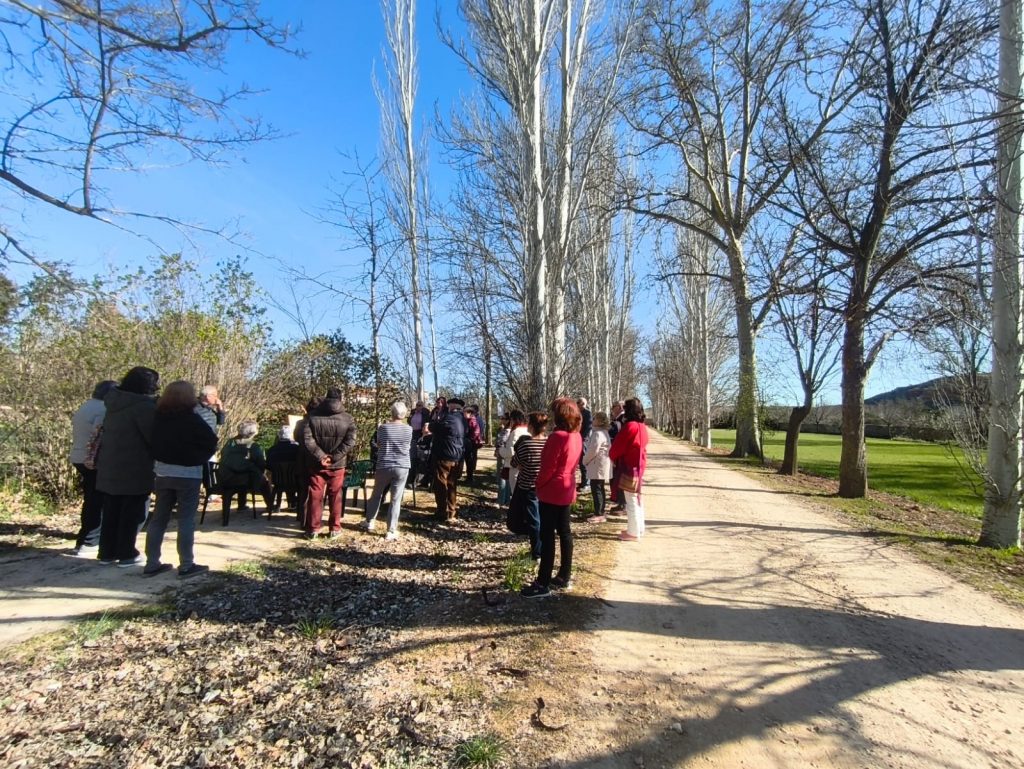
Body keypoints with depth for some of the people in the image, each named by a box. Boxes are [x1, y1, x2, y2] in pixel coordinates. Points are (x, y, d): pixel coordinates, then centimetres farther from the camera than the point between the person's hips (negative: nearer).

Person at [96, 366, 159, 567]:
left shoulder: (114, 403, 9)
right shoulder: (144, 406, -17)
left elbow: (105, 433, 17)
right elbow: (154, 437, -17)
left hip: (109, 467, 8)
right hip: (134, 470, -8)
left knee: (111, 512, 15)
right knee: (133, 513, 2)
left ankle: (107, 552, 22)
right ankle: (127, 554, 7)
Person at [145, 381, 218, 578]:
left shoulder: (158, 416, 3)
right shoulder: (192, 418, -13)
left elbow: (152, 441, 11)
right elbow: (211, 441, -11)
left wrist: (163, 457, 14)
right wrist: (198, 459, 2)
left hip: (162, 472, 6)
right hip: (187, 474, -6)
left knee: (158, 518, 11)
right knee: (186, 519, -1)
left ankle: (152, 564, 15)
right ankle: (186, 565, 2)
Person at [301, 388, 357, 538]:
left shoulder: (313, 417, -2)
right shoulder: (348, 419, -5)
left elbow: (306, 439, -11)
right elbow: (350, 441, -15)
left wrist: (320, 456, -11)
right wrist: (334, 457, -13)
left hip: (317, 464, 1)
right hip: (337, 465, 0)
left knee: (315, 496, 9)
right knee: (335, 497, 10)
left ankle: (313, 529, 14)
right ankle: (335, 529, 15)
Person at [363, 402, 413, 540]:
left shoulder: (383, 427, -5)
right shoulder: (409, 429, -3)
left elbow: (378, 445, 8)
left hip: (384, 466, 0)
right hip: (402, 467, 0)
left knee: (376, 495, 20)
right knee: (396, 500, 3)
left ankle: (370, 522, 30)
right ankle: (391, 531, 4)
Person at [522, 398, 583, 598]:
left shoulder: (557, 437, -21)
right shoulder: (576, 436, 5)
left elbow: (548, 467, -20)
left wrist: (538, 485, -4)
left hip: (551, 492, -8)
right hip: (567, 491, 9)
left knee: (547, 536, -3)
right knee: (564, 532, 14)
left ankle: (543, 584, 1)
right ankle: (565, 577, 22)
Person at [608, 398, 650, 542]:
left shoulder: (630, 426, -19)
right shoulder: (642, 426, 8)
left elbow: (618, 446, -14)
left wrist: (611, 456, 6)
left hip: (629, 467, -9)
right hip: (639, 466, 9)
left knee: (631, 501, -2)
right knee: (636, 499, 17)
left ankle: (633, 533, 4)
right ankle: (638, 529, 26)